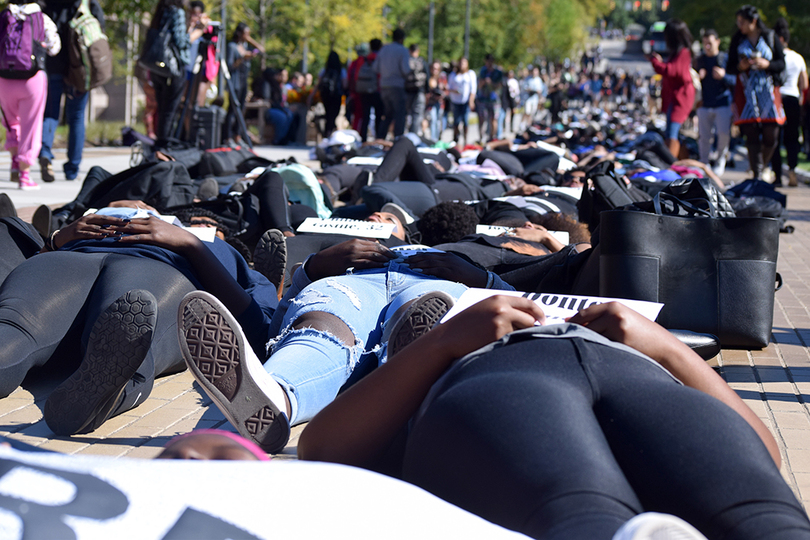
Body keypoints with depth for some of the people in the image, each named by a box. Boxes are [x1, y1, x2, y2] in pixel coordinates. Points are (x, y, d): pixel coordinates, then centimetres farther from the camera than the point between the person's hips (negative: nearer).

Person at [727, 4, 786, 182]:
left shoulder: (771, 39, 5)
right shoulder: (737, 41, 9)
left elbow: (781, 64, 5)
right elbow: (729, 68, 10)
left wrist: (766, 64, -13)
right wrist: (740, 67, -12)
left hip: (768, 90, 0)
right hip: (746, 93, 0)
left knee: (771, 137, -4)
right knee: (751, 135, -7)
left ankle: (761, 167, 21)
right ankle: (757, 174, -5)